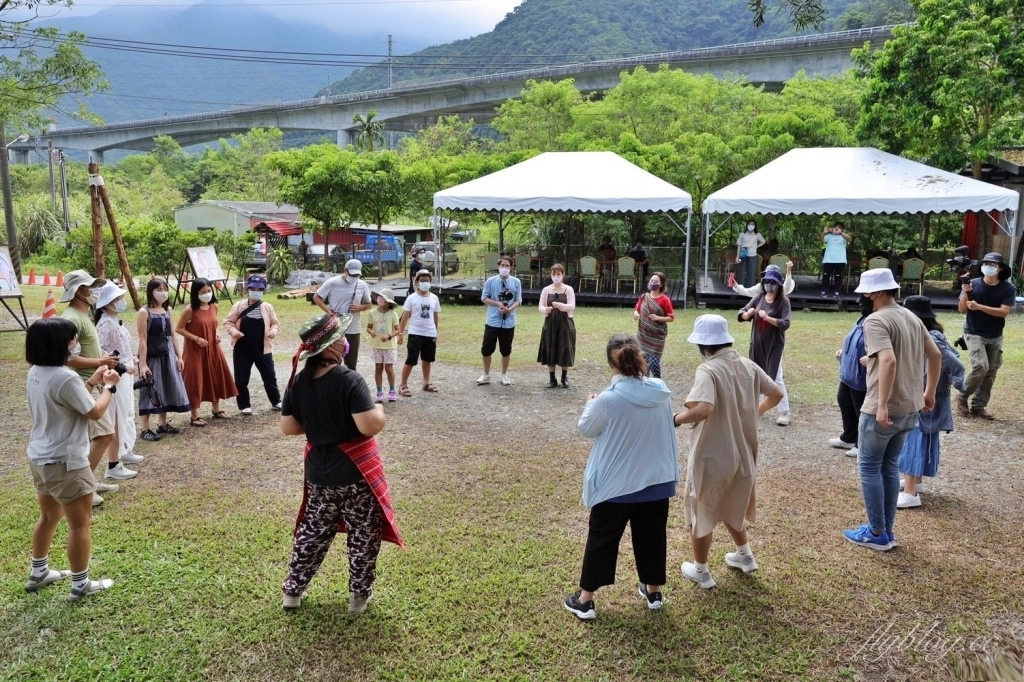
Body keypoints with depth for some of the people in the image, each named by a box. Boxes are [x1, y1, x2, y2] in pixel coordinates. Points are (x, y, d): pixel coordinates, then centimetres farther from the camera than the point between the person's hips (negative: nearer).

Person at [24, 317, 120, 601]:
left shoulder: (36, 374, 4)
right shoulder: (65, 378, -25)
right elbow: (95, 412, -16)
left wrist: (92, 381, 12)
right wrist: (109, 386, -3)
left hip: (39, 458, 10)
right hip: (65, 462, -10)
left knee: (49, 517, 26)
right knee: (80, 524, 4)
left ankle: (38, 573, 40)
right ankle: (81, 584, 14)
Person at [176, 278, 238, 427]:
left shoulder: (214, 306, 1)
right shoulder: (190, 310, -17)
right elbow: (179, 328, -12)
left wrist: (217, 334, -1)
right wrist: (197, 338, -19)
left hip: (212, 348, 6)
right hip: (195, 350, -6)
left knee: (216, 377, 13)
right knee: (196, 380, -2)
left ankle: (216, 409, 30)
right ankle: (195, 416, 7)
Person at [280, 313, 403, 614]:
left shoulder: (297, 382, -3)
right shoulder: (349, 380, -22)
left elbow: (288, 428, 3)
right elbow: (370, 426, -27)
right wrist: (380, 411, -7)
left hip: (318, 472, 6)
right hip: (356, 472, -6)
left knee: (313, 530, 23)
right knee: (364, 534, 13)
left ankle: (292, 592, 32)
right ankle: (359, 595, 25)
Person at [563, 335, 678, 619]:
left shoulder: (609, 399, -23)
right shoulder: (661, 392, -9)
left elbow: (586, 429, -7)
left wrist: (591, 404, 11)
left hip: (617, 484, -4)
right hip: (657, 480, 4)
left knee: (601, 539, 10)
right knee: (652, 536, 21)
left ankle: (585, 600, 20)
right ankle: (653, 591, 38)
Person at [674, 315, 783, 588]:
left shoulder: (708, 370, -23)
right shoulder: (748, 365, 0)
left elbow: (703, 409, -37)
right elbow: (776, 394, 8)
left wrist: (676, 419, -21)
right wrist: (755, 412, 23)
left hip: (711, 456, -7)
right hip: (742, 453, 7)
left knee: (701, 513, 14)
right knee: (731, 506, 30)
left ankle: (701, 570, 28)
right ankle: (745, 555, 44)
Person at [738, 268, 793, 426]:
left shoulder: (783, 301, -10)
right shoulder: (758, 297, 2)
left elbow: (785, 324, -18)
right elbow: (741, 315, 2)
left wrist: (768, 318, -30)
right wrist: (748, 313, -20)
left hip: (774, 345, -5)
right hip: (757, 344, 5)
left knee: (775, 378, -6)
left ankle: (784, 413, 2)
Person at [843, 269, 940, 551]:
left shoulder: (875, 321, -17)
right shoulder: (912, 317, 10)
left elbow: (889, 361, -29)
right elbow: (935, 355, 15)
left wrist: (882, 405, -27)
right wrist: (929, 392, 22)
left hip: (883, 409, -8)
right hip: (910, 408, 8)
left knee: (870, 467, 5)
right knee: (890, 466, 17)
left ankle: (876, 534, 11)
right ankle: (886, 530, 23)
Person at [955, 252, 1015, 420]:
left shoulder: (1008, 289, -6)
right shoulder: (973, 284, -8)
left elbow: (1004, 312, -16)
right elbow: (962, 310, -7)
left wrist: (979, 306, -24)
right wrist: (965, 293, -24)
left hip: (995, 337, 3)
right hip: (974, 334, -3)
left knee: (991, 372, 5)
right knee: (981, 367, -19)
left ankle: (978, 405, 16)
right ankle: (962, 396, 3)